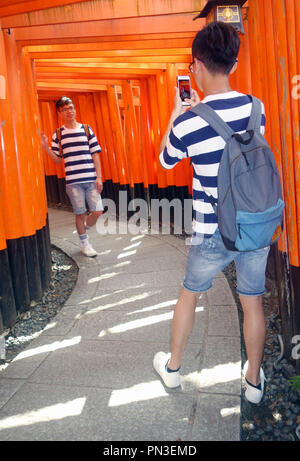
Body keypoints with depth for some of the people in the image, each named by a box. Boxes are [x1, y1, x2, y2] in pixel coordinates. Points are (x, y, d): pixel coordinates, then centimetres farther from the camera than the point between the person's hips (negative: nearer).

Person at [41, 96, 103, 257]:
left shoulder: (87, 129, 7)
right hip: (73, 181, -1)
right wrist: (46, 147, -8)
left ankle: (84, 228, 28)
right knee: (80, 213, 4)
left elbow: (95, 155, 6)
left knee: (97, 211, -2)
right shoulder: (58, 134, 7)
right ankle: (84, 243, 23)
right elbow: (58, 159, 8)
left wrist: (99, 177, -1)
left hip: (91, 179, 1)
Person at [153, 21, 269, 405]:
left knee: (188, 296, 19)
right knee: (253, 303, 17)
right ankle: (254, 380, 34)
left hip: (212, 234, -3)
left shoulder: (187, 123, -18)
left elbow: (165, 161, 4)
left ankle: (172, 367, 39)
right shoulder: (256, 108, -5)